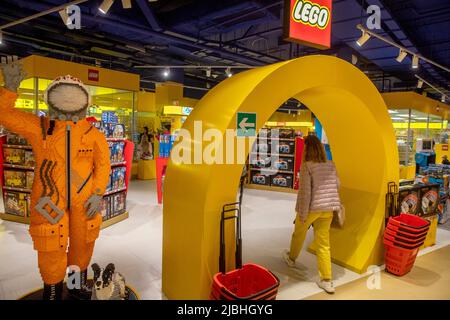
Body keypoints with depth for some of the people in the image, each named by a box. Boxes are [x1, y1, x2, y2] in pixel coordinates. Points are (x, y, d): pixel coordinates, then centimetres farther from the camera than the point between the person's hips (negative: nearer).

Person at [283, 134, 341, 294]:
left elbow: (305, 191, -18)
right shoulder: (331, 165, 2)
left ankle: (291, 258, 46)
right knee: (324, 243, 10)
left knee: (299, 233, 22)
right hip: (327, 208, 5)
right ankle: (327, 280, 12)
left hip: (311, 208, -5)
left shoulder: (307, 166, -16)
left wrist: (302, 214, -12)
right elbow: (337, 185, 11)